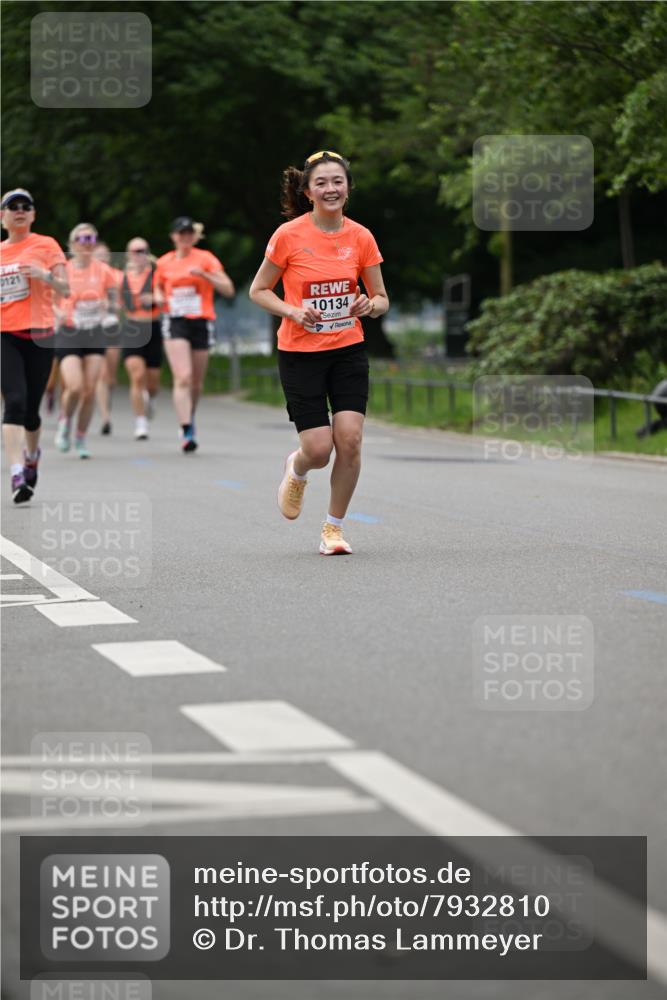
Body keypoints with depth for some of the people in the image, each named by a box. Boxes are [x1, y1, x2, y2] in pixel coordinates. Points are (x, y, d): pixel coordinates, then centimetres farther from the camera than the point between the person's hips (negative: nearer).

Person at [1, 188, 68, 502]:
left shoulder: (45, 245, 4)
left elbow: (65, 288, -4)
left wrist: (44, 274, -21)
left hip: (39, 334, -1)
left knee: (31, 408, 5)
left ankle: (32, 456, 36)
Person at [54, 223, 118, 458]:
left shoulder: (103, 270, 1)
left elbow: (114, 302, 8)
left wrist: (107, 306, -15)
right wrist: (58, 313, -15)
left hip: (94, 335, 2)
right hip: (68, 335, -2)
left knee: (90, 390, -3)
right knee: (74, 387, -16)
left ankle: (81, 438, 15)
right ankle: (65, 421, 16)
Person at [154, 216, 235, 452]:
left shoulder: (205, 259, 1)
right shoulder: (164, 263, 8)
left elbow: (228, 289, -6)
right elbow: (158, 287, 26)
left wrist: (204, 274, -19)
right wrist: (159, 298, 2)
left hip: (201, 322, 0)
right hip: (175, 322, 0)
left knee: (196, 382, 9)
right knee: (182, 378, -17)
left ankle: (190, 418, 37)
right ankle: (186, 432, -22)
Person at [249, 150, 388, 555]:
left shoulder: (361, 237, -1)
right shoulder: (289, 235, -9)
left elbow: (381, 299, 8)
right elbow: (258, 290, 0)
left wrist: (370, 305, -15)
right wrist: (293, 311, -16)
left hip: (349, 350, 2)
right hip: (300, 353, -2)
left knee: (350, 439, -11)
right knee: (319, 449, -7)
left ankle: (334, 527, 9)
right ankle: (296, 470, 33)